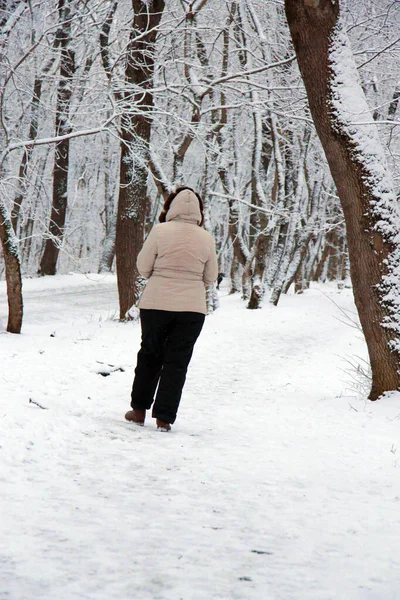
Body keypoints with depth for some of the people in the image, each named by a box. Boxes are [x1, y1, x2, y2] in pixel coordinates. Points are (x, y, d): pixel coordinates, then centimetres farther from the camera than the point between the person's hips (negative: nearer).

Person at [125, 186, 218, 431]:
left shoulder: (160, 231, -8)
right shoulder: (206, 238, -1)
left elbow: (143, 267, -3)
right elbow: (211, 277, 6)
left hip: (156, 304, -1)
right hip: (192, 308, 1)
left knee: (149, 355, 16)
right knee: (177, 362, 8)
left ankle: (139, 409, 22)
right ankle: (164, 417, 7)